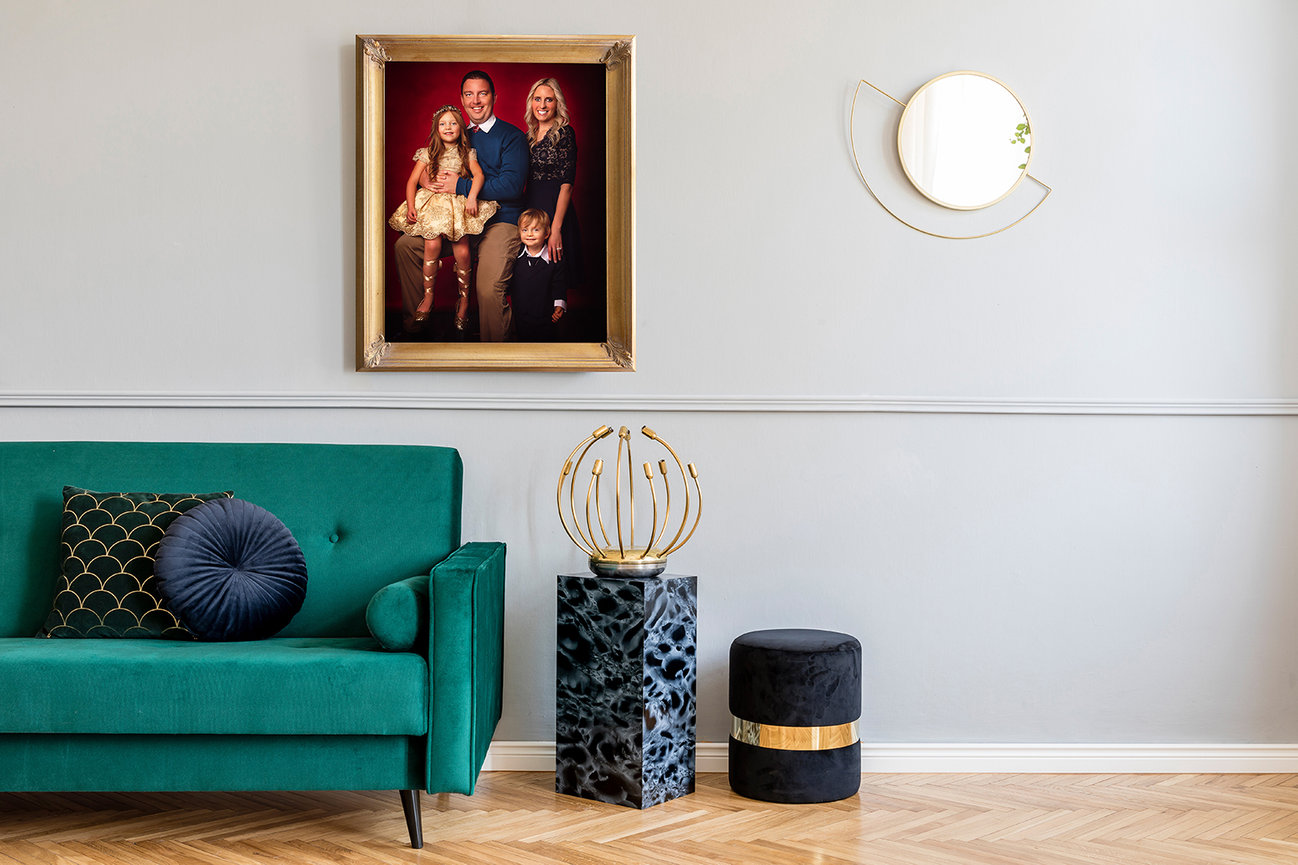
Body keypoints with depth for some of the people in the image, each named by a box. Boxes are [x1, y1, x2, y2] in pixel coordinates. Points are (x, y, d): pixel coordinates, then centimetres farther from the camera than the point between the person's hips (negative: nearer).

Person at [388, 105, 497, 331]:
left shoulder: (467, 153, 8)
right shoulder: (428, 153, 9)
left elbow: (478, 175, -7)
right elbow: (412, 181, 6)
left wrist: (472, 197, -26)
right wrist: (411, 206, -9)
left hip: (459, 204, 0)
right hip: (433, 203, 0)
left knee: (462, 252, -18)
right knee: (432, 244, -23)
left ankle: (464, 299, -1)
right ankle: (428, 296, -10)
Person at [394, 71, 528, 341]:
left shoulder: (512, 136, -1)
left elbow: (512, 186, -14)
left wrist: (460, 185, -14)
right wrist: (432, 183, -4)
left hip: (500, 220, -6)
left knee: (488, 291, -30)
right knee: (405, 245, -6)